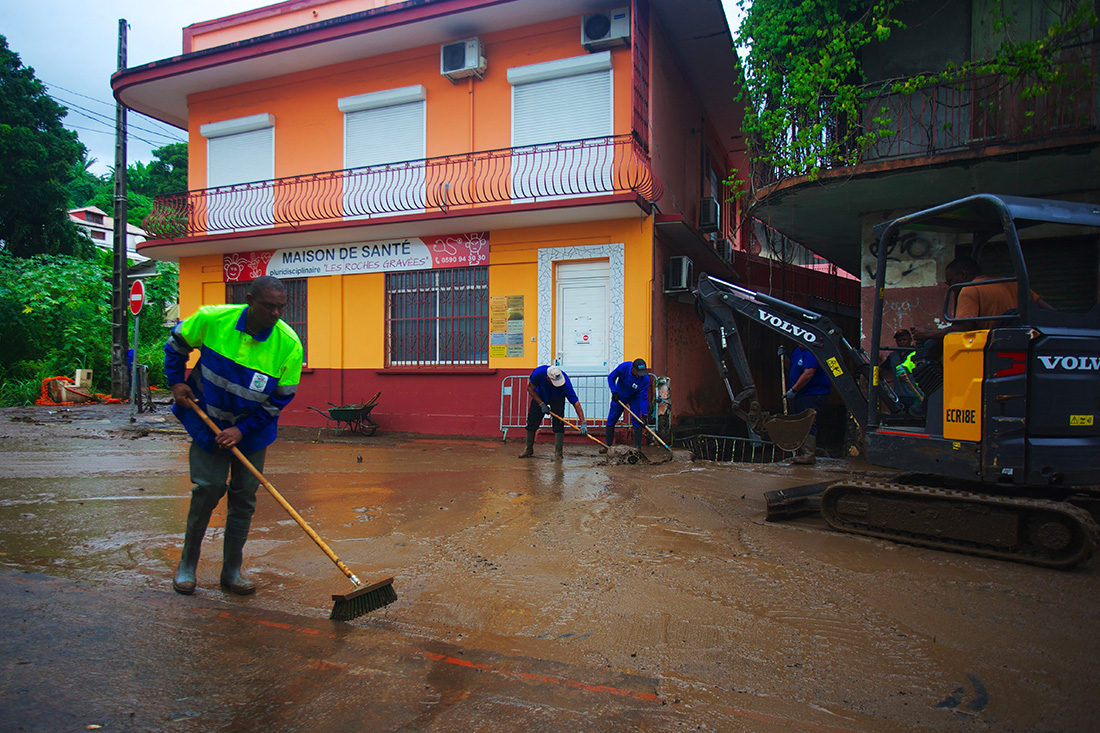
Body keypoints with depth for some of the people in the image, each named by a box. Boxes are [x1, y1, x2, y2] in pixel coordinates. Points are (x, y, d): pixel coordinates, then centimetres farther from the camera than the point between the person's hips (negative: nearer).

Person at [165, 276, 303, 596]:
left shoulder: (289, 345, -19)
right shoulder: (212, 319, -17)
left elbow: (280, 399, -12)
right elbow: (176, 344, 5)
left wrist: (242, 429, -16)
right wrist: (176, 381, -2)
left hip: (252, 429, 1)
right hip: (208, 421, -1)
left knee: (244, 495, 4)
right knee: (208, 487, -6)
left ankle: (232, 572, 18)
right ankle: (187, 564, 16)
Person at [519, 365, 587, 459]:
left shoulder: (565, 383, -40)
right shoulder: (539, 373, -38)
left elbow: (575, 402, -36)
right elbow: (530, 388, -18)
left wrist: (583, 423, -41)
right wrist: (541, 404, -23)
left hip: (557, 399, -1)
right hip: (539, 397, 1)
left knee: (558, 423, -15)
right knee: (531, 422, 0)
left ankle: (558, 453, -7)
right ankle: (529, 450, 16)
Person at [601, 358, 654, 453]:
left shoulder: (645, 379, -31)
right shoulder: (624, 367, -31)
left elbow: (644, 398, -27)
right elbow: (611, 377, -14)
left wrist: (644, 415, -33)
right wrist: (614, 392, -23)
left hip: (635, 398, -1)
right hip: (619, 396, 1)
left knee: (636, 420, -13)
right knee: (611, 419, 1)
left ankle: (637, 446, -5)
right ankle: (607, 445, 10)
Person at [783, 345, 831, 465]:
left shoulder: (812, 353, -20)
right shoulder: (798, 350, 13)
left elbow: (808, 374, -28)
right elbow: (791, 367, 30)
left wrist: (793, 390, -24)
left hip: (813, 393, -10)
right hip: (798, 394, 11)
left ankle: (809, 455, -15)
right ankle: (802, 454, 21)